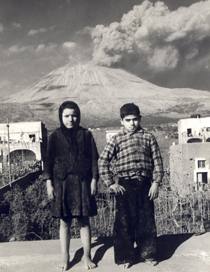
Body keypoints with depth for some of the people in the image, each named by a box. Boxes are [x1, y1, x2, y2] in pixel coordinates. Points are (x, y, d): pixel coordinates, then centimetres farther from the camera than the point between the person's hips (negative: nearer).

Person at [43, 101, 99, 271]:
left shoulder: (86, 135, 4)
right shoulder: (55, 136, 3)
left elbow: (94, 158, 5)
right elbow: (49, 160, 3)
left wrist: (94, 180, -1)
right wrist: (49, 183, -3)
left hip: (82, 182, 0)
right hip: (62, 182, 0)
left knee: (84, 221, 5)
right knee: (64, 222, 6)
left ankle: (87, 256, 19)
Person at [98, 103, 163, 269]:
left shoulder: (148, 137, 6)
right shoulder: (117, 139, 2)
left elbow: (157, 161, 6)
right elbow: (103, 161, -1)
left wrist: (156, 182, -2)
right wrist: (111, 183, -6)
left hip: (145, 184, 2)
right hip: (125, 185, -1)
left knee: (147, 219, 8)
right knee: (124, 221, 4)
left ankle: (148, 254, 25)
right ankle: (125, 257, 17)